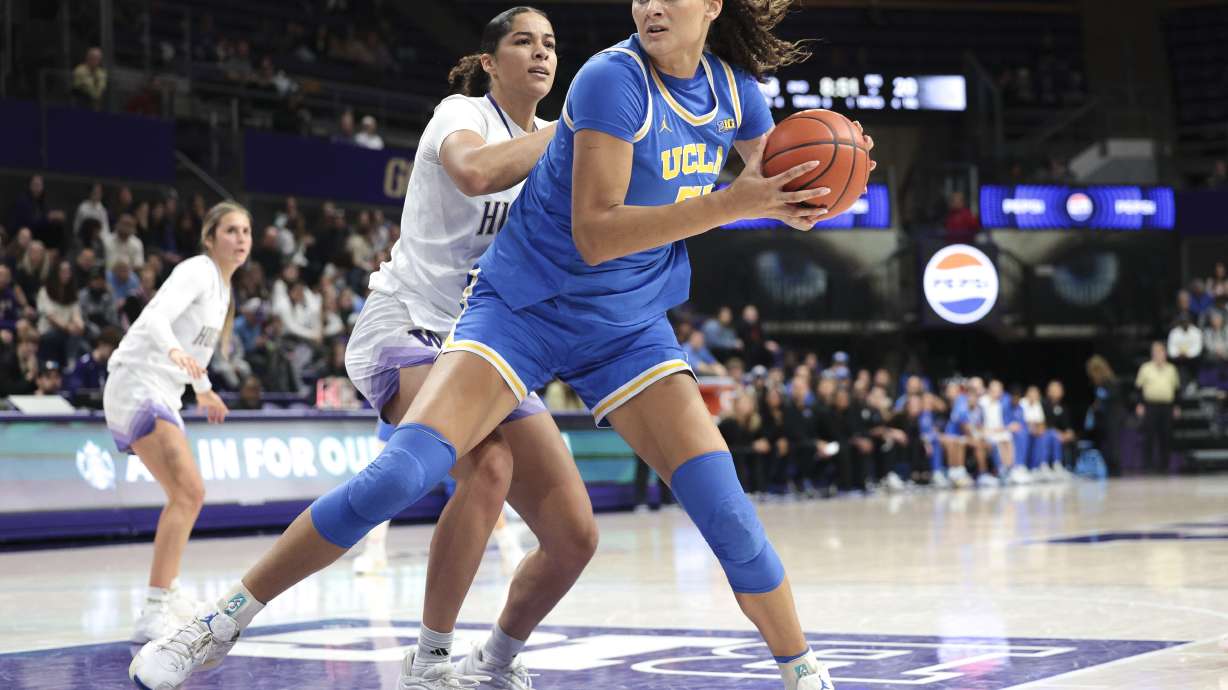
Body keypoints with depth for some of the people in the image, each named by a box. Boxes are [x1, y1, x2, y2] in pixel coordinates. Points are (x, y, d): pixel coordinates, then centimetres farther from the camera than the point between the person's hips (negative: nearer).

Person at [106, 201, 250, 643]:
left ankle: (167, 595, 38)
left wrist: (203, 389, 46)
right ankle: (154, 615, -29)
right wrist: (176, 352, -47)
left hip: (162, 392, 10)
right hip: (138, 386, -10)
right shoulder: (197, 271, -10)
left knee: (186, 496, 21)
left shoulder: (221, 286, 17)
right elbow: (156, 317, -27)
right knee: (190, 492, -23)